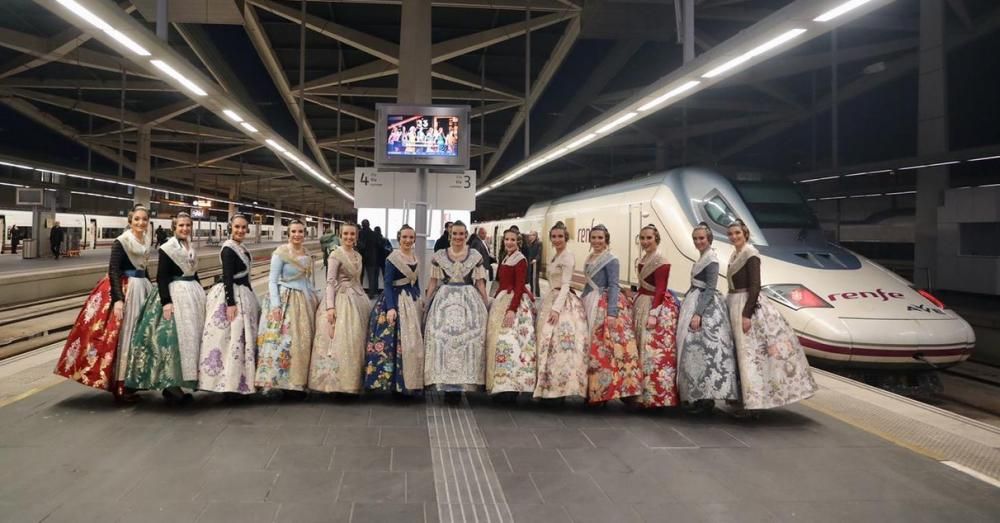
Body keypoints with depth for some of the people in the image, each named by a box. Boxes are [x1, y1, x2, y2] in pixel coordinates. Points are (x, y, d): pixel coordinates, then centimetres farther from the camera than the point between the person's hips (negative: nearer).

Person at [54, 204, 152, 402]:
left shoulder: (146, 240, 10)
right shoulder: (121, 241, -11)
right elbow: (113, 271, -16)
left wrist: (151, 290, 21)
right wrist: (118, 299, -24)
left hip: (142, 287, 7)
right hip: (124, 289, -7)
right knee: (122, 333, -3)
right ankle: (120, 386, 4)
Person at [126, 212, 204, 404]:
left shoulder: (191, 248, 14)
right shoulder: (167, 248, -8)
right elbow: (161, 277, -13)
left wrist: (201, 294, 20)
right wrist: (166, 301, -22)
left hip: (193, 293, 8)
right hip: (175, 294, -8)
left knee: (191, 335, 9)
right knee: (175, 336, -9)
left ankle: (180, 382, 18)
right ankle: (170, 384, -3)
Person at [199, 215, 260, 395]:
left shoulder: (241, 248, 13)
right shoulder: (228, 248, -14)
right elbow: (227, 278, -20)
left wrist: (251, 298, 21)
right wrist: (231, 303, -25)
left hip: (243, 295, 10)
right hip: (231, 295, -10)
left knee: (242, 338, 13)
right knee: (231, 338, -8)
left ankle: (236, 382, 21)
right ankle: (228, 382, -3)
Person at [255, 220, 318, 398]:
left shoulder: (307, 254, 10)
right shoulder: (280, 253, -8)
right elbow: (272, 281, -10)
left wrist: (315, 299, 15)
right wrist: (275, 305, -18)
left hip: (305, 300, 7)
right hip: (285, 300, -6)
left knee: (304, 340, 7)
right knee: (285, 341, -8)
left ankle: (298, 383, 15)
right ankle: (286, 383, 0)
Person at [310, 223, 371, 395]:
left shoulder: (358, 256, 12)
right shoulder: (336, 254, -8)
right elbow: (330, 282, -12)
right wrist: (330, 306, -20)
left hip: (358, 299, 7)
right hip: (341, 299, -7)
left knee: (357, 339, 8)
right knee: (341, 340, -9)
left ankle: (353, 379, 17)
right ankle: (336, 380, 0)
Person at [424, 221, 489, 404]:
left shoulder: (476, 256, 6)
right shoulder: (439, 256, 7)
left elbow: (480, 283, 8)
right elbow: (433, 282, 10)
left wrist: (486, 305, 5)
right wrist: (427, 304, 7)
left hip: (469, 300, 0)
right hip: (444, 300, 0)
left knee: (469, 337, -8)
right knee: (442, 337, -8)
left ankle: (461, 383, 1)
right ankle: (446, 384, -1)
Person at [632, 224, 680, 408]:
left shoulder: (661, 262, -13)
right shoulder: (640, 261, 13)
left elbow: (660, 290, -18)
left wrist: (653, 314, -23)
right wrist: (634, 304, 15)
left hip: (658, 307, -9)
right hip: (642, 306, 9)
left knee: (656, 351, -8)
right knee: (642, 349, 11)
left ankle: (658, 395, -2)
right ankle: (645, 393, 19)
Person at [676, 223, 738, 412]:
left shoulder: (711, 259, -13)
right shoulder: (702, 257, 15)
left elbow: (710, 289, -18)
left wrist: (698, 313, -24)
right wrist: (685, 306, 22)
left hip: (706, 306, -10)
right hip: (696, 302, 10)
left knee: (704, 348, -8)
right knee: (694, 348, 10)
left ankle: (706, 397, -4)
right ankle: (699, 396, 16)